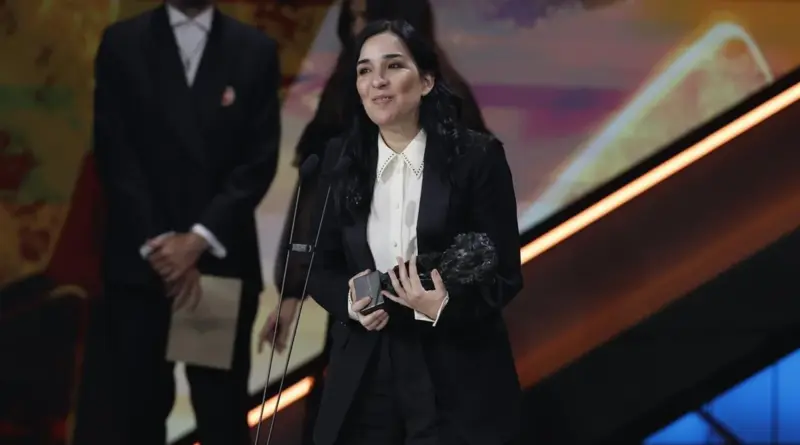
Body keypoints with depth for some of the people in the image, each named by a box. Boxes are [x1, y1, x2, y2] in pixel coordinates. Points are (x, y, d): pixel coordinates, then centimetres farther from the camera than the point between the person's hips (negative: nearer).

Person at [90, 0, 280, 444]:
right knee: (140, 406, 3)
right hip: (140, 259, 0)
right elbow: (114, 154, -1)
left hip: (222, 260, 0)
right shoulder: (121, 43, 5)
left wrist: (199, 238, -11)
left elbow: (260, 160, 0)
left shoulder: (255, 50, 6)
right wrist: (156, 243, -10)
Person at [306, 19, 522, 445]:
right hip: (364, 379, 3)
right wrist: (350, 301, -12)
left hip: (456, 382, -3)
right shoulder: (341, 158, 3)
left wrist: (443, 308, -23)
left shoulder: (477, 156, -8)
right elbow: (321, 266, 9)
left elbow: (505, 274, -6)